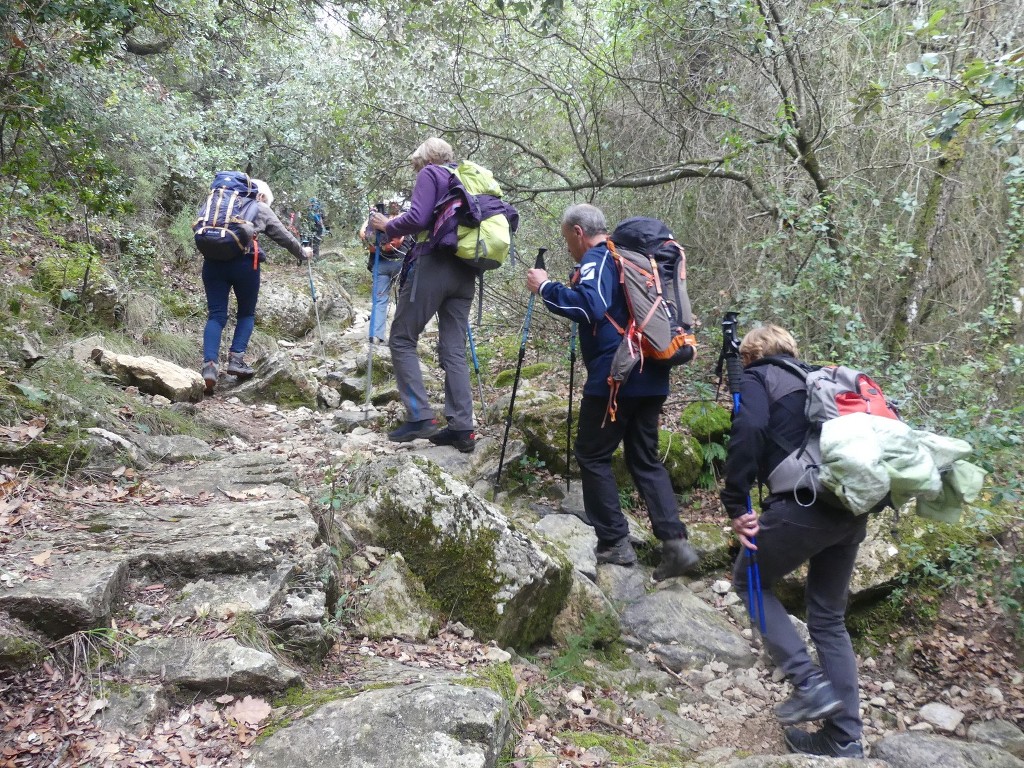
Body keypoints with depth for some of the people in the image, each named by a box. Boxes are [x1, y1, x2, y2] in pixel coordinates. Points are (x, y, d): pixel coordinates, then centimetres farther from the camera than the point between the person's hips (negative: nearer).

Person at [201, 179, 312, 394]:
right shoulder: (261, 209, 17)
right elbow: (284, 237, 24)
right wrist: (302, 253, 40)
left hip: (213, 260, 3)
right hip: (244, 261, -3)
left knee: (216, 315, 2)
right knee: (247, 313, 14)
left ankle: (209, 364, -15)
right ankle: (236, 359, 0)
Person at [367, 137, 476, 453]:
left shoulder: (430, 173, 2)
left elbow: (417, 218, -12)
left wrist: (387, 226, 4)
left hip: (432, 265, -7)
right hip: (464, 272, 7)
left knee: (402, 339, 2)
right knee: (454, 350, 5)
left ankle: (420, 417, -7)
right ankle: (462, 428, -1)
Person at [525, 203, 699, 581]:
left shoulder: (597, 258, -8)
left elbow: (590, 305, -27)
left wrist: (546, 288, -15)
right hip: (651, 378, 9)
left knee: (593, 456, 5)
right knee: (645, 459, 12)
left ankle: (615, 544, 6)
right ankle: (675, 542, 1)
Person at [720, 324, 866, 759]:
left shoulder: (756, 378, 6)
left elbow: (748, 430, -14)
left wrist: (736, 505, -12)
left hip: (802, 506, -7)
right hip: (853, 509, 7)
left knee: (749, 581, 19)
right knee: (829, 619, 19)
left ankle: (810, 684, 9)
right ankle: (844, 741, 22)